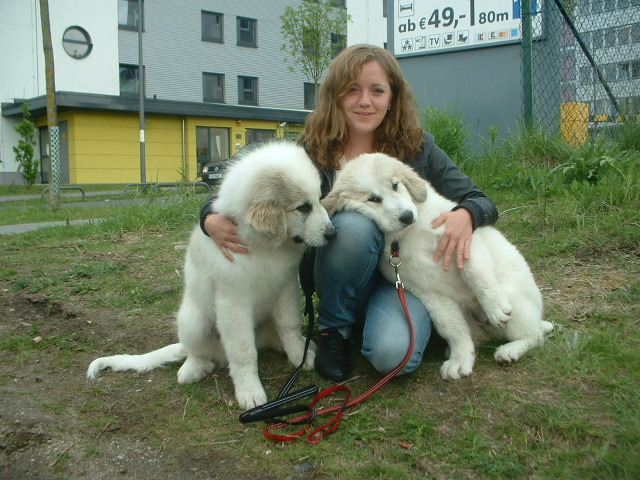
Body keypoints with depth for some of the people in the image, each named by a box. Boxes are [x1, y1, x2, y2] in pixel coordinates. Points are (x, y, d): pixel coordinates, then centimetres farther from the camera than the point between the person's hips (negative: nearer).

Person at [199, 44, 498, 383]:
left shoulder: (417, 147, -5)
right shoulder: (313, 150, -6)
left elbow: (480, 202, -1)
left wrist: (465, 214, -26)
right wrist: (212, 220, -27)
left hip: (403, 275, 0)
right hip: (342, 284, 1)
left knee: (393, 354, -31)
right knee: (353, 224, -32)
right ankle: (333, 330, -6)